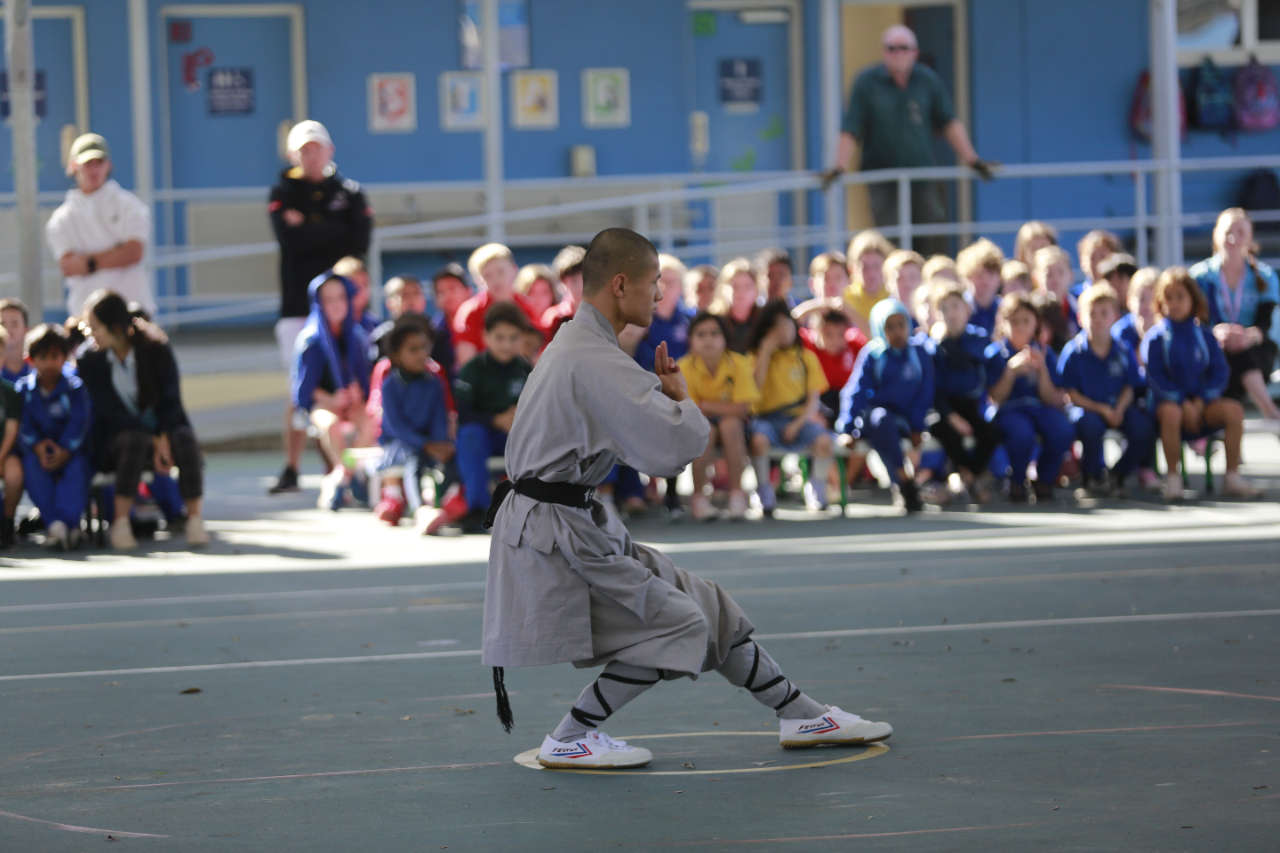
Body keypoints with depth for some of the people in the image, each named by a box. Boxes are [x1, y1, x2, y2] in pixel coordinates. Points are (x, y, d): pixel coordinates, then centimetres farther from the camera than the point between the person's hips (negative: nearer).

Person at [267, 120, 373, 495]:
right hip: (298, 305, 0)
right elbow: (289, 239, -9)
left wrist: (309, 231, -4)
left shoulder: (350, 193, 11)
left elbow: (358, 243, -4)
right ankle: (291, 469, 2)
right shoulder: (283, 193, 9)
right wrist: (334, 231, -6)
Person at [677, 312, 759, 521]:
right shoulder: (685, 367, -17)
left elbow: (741, 408, -19)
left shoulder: (739, 364, -17)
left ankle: (737, 493, -23)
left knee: (730, 424, -34)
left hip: (734, 426, 0)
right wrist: (724, 408, -21)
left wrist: (705, 406, -19)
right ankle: (699, 496, -19)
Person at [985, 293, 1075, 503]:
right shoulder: (995, 353, 1)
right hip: (1010, 411, -3)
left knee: (1064, 431, -31)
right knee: (1022, 435, -38)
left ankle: (1044, 481, -3)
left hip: (1041, 408, 3)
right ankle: (1017, 484, -7)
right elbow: (996, 398, -6)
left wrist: (1042, 370, -13)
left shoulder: (1044, 353, 8)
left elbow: (1052, 400, 2)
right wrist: (1011, 371, -19)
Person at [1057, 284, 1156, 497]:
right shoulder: (1074, 352, -7)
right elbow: (1071, 394, -8)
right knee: (1091, 425, -38)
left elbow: (1129, 388, 4)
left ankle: (1117, 475, 3)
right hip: (1087, 407, -3)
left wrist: (1119, 409, -17)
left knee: (1144, 429, -24)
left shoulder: (1124, 351, 2)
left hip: (1117, 408, 3)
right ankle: (1093, 477, -9)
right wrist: (1101, 409, -18)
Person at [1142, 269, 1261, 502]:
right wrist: (1183, 403, -18)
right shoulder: (1155, 337, -1)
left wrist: (1201, 401, -12)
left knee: (1234, 410, -23)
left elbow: (1220, 371, 3)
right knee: (1171, 413, -39)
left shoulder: (1205, 334, 9)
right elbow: (1155, 377, -9)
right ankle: (1172, 480, -26)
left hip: (1202, 403, 4)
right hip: (1169, 401, -4)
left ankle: (1232, 478, -16)